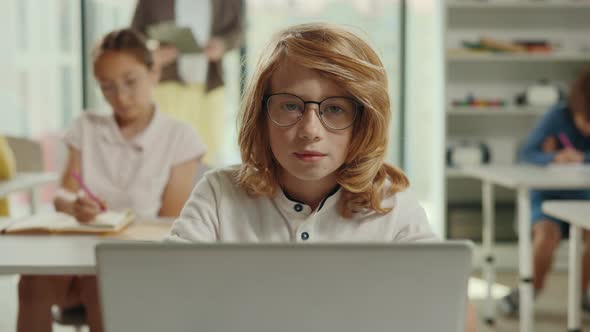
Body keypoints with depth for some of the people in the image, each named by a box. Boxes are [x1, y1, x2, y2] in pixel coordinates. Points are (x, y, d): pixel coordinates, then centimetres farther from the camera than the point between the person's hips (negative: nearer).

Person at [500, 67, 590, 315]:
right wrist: (554, 157, -38)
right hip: (548, 196, -2)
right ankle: (533, 288, -3)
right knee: (548, 233, -33)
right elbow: (526, 153, -20)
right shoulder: (558, 117, -14)